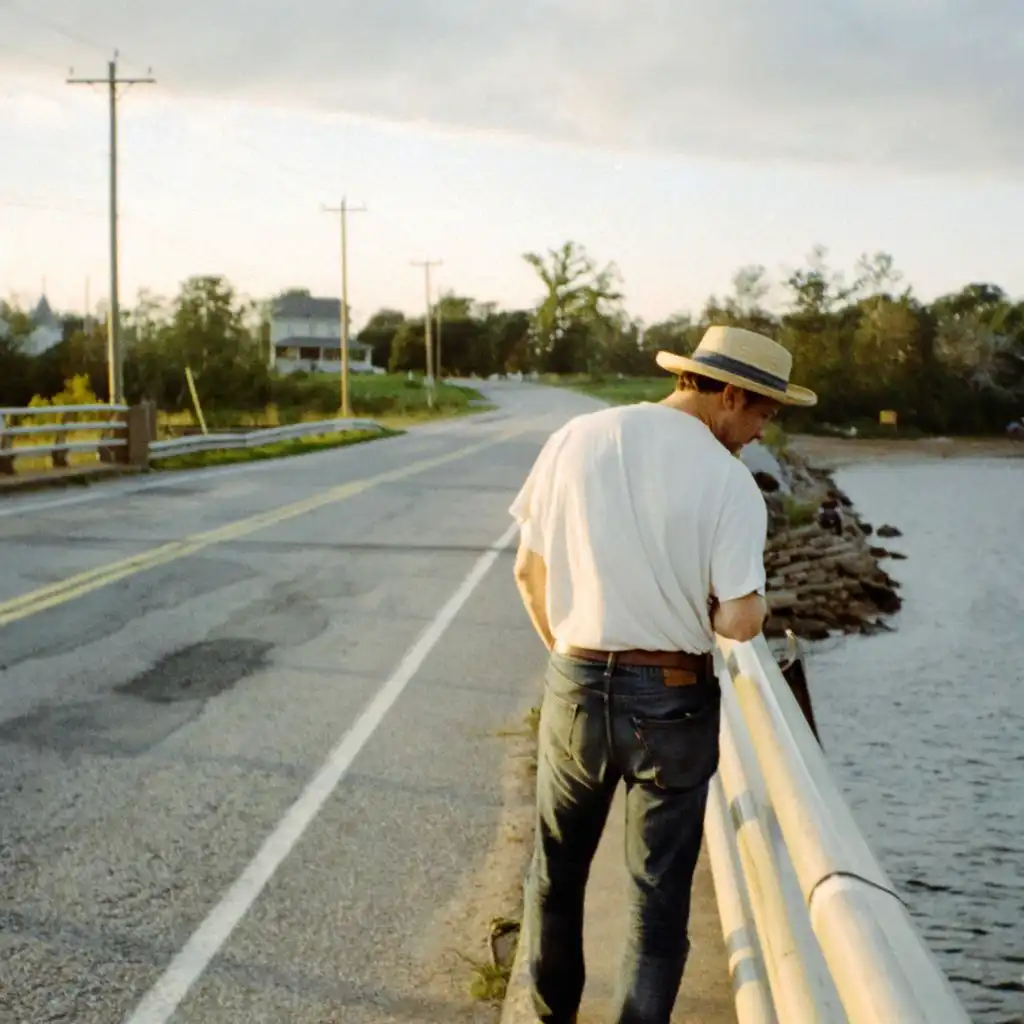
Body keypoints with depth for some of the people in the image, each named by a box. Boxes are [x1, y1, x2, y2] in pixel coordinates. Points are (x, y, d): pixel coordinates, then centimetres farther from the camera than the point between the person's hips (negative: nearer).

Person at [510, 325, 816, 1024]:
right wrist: (752, 607, 6)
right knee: (660, 889, 12)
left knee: (557, 869, 22)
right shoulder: (727, 479, -13)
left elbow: (529, 572, 3)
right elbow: (739, 621, -17)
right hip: (674, 700, -3)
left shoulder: (576, 441, -2)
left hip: (576, 687, 3)